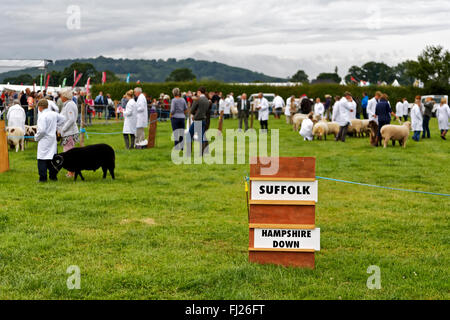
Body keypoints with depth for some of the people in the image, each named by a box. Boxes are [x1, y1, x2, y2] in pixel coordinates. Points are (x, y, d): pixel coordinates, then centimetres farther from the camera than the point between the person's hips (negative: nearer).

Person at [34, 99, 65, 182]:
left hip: (44, 141, -7)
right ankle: (53, 176, 19)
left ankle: (43, 178, -3)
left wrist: (36, 137, -7)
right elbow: (63, 119, 21)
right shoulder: (54, 114, 5)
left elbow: (42, 130, -22)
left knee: (42, 160, -2)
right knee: (52, 158, 15)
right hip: (53, 139, 7)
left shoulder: (42, 116, -17)